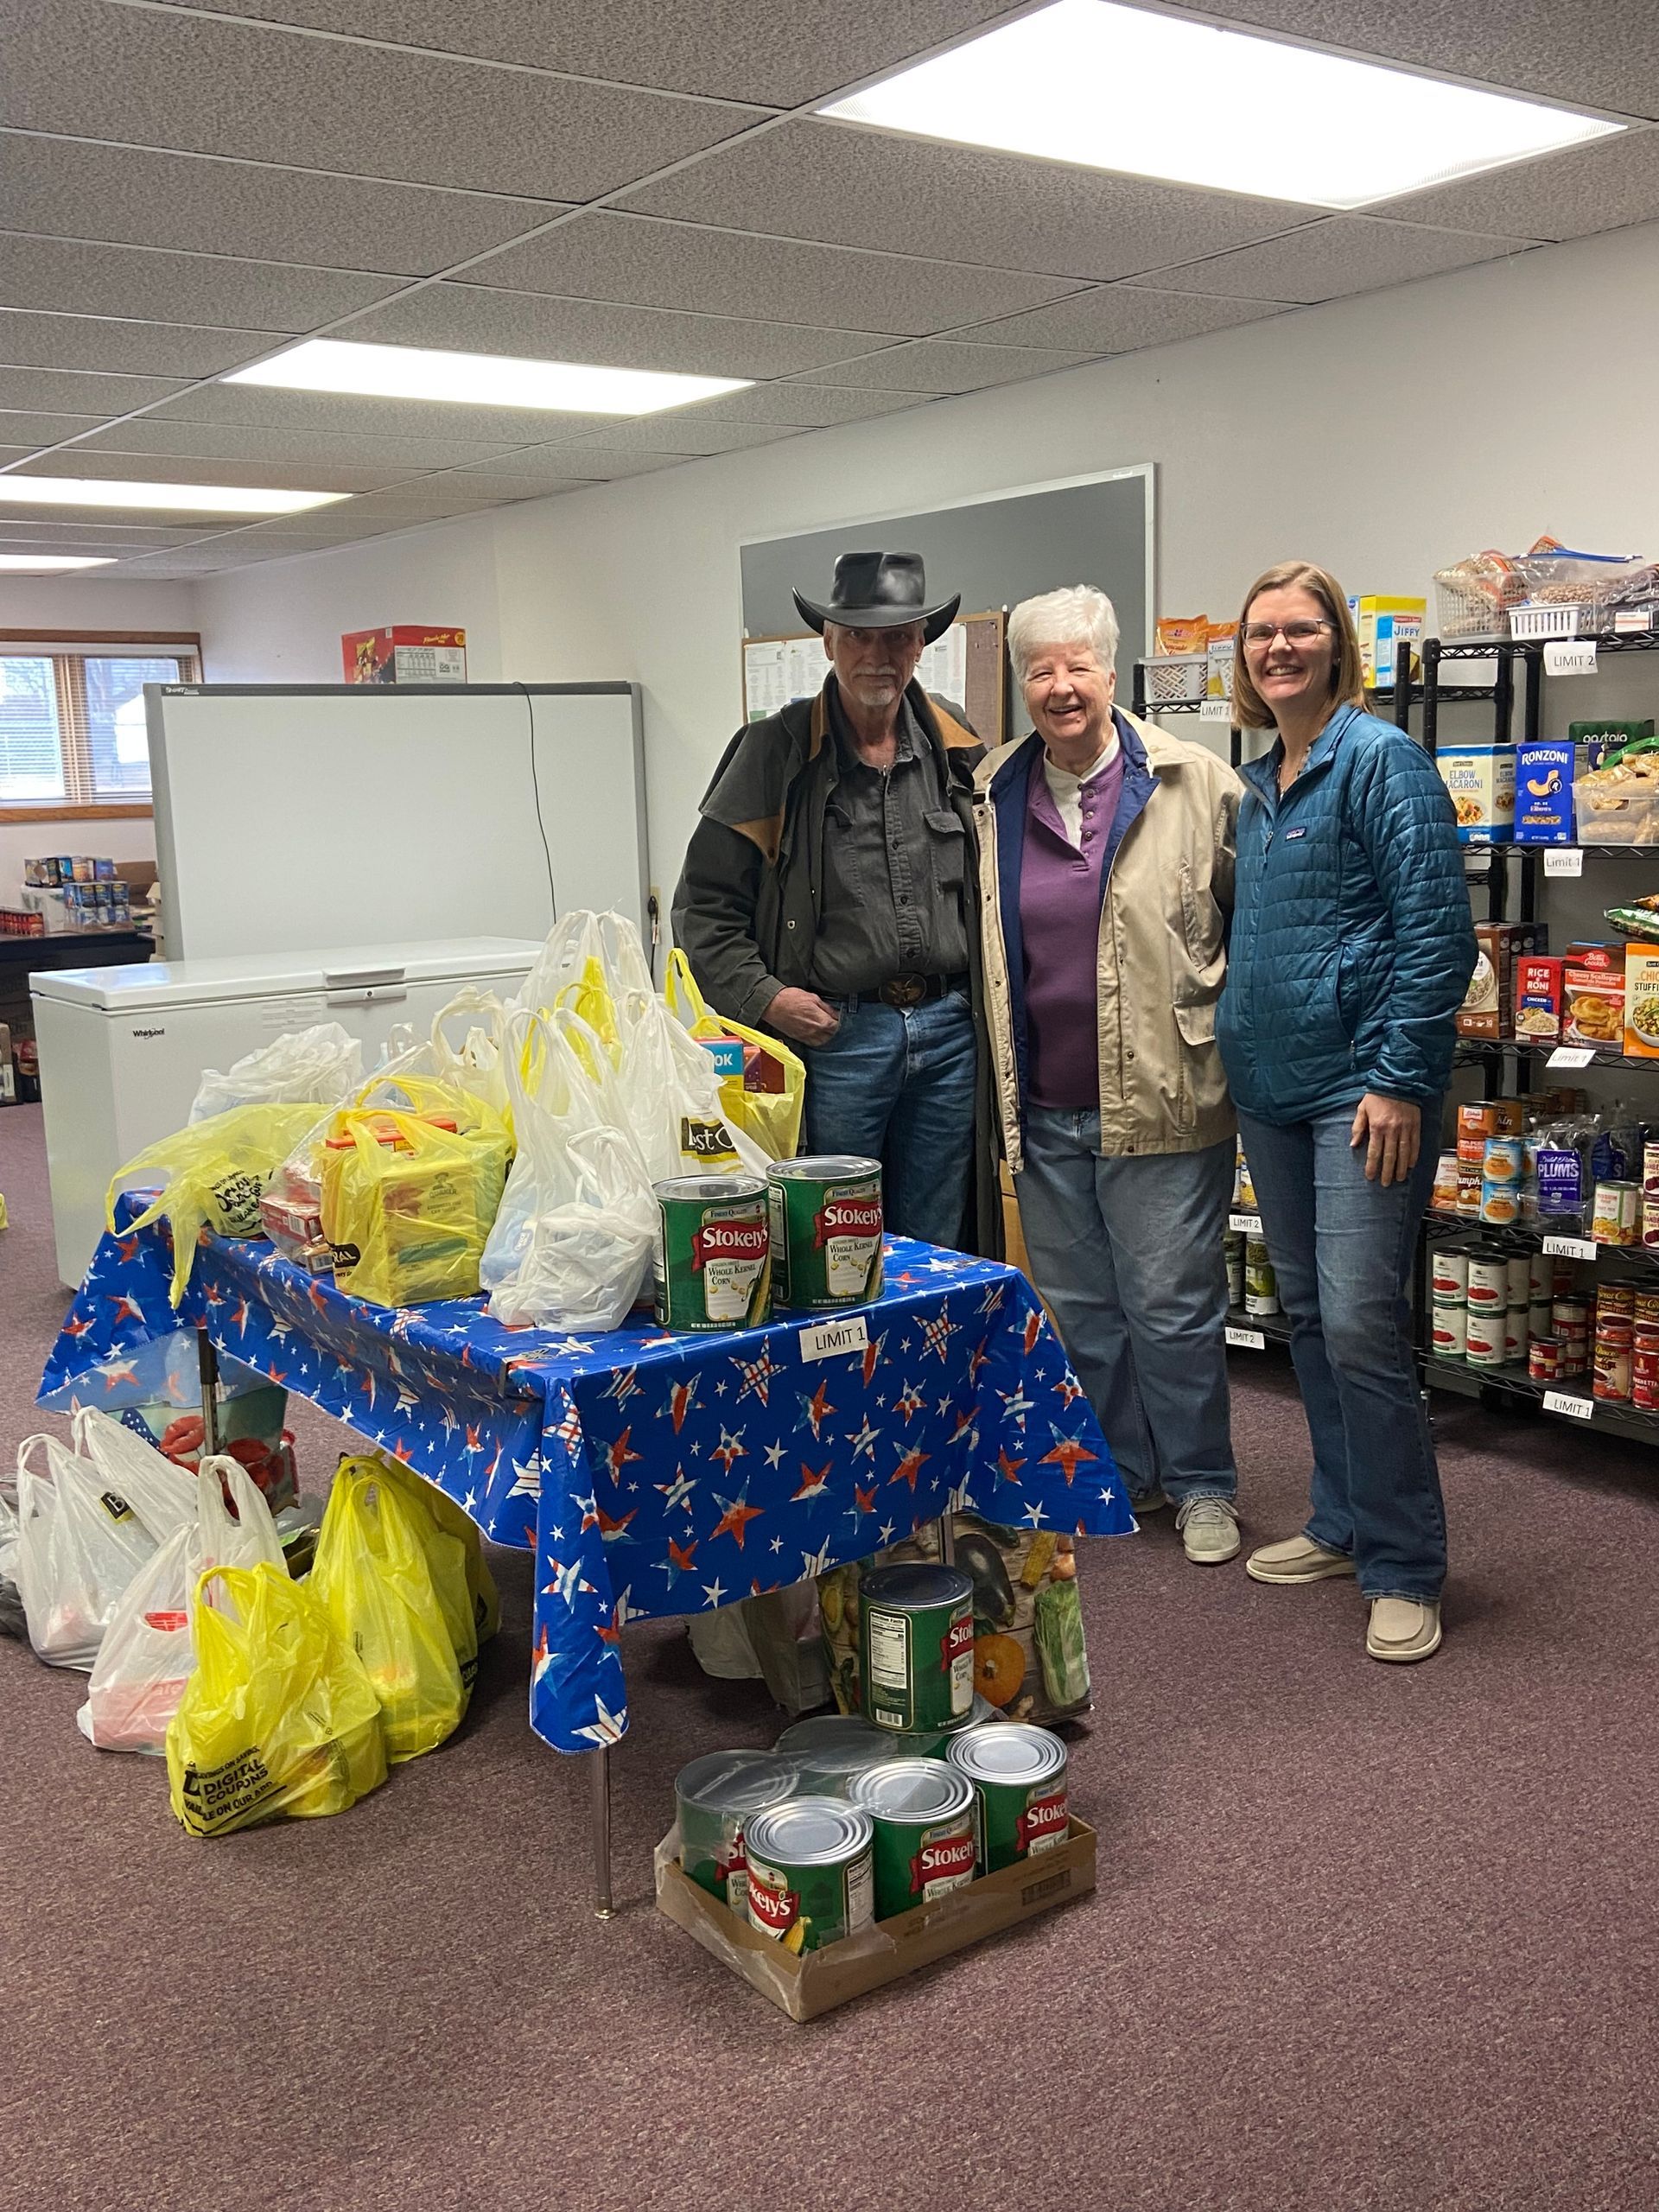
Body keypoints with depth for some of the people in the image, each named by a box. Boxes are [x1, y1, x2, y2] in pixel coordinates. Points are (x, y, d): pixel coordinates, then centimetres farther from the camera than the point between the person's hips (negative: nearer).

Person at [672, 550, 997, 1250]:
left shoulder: (959, 750, 9)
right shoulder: (776, 753, -2)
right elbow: (703, 907, -1)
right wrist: (763, 997, -12)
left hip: (948, 1033, 4)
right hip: (833, 1033, -3)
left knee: (937, 1252, 13)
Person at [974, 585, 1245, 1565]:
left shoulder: (1195, 783, -4)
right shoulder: (993, 797, 8)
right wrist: (998, 1079, 13)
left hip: (1162, 1102, -4)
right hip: (1045, 1108, 5)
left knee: (1173, 1307, 3)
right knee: (1078, 1306, 15)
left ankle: (1203, 1484, 22)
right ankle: (1119, 1472, 32)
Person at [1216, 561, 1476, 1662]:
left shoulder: (1380, 758, -8)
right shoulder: (1257, 783, 15)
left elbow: (1437, 930, -14)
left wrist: (1402, 1082, -19)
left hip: (1362, 1090, -8)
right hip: (1271, 1088, 8)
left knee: (1361, 1324, -10)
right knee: (1309, 1316, 14)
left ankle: (1404, 1571, 4)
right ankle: (1343, 1523, 28)